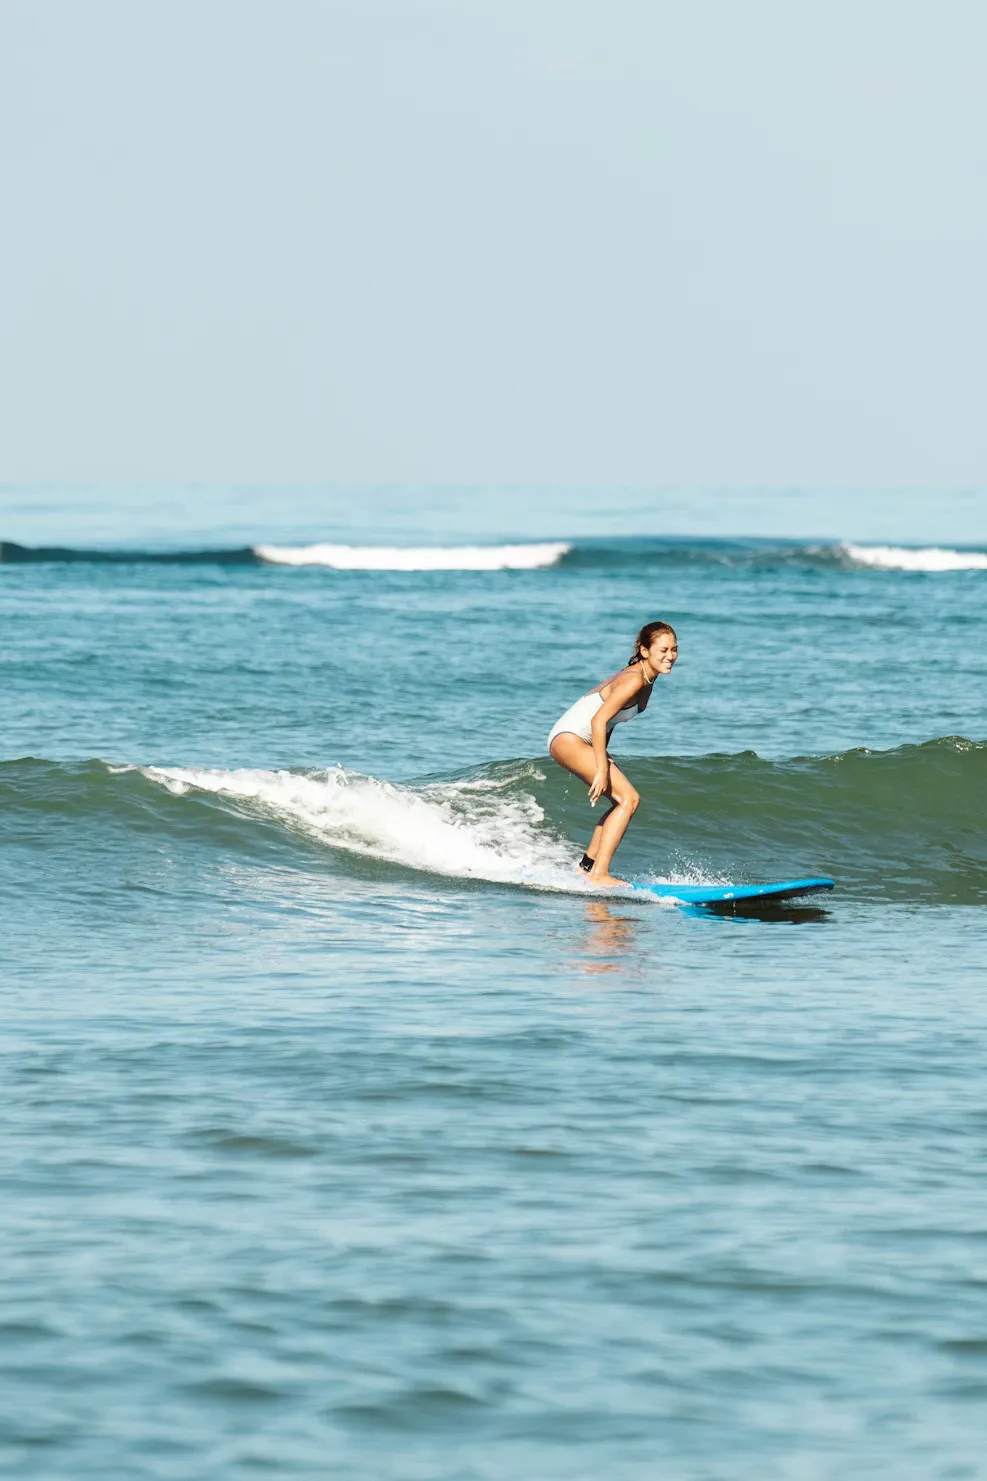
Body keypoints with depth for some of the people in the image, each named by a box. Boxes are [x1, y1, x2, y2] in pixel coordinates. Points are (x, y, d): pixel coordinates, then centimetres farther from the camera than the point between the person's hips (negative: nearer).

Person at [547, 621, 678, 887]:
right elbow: (599, 720, -27)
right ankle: (598, 875, -21)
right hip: (568, 738, -10)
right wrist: (602, 770, -27)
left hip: (580, 743, 10)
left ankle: (586, 867, 17)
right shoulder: (633, 680, -21)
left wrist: (603, 758, 17)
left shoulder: (646, 679, 9)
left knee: (624, 801, 13)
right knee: (629, 799, -17)